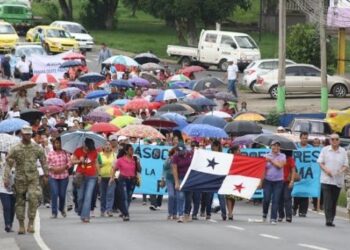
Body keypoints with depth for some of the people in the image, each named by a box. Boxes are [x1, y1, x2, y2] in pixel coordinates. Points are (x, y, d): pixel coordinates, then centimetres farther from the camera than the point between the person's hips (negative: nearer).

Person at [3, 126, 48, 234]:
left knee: (33, 198, -17)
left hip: (33, 178, 0)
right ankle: (21, 225, 12)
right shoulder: (15, 149, -2)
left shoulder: (37, 148, 3)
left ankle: (31, 223, -12)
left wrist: (46, 173, 17)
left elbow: (43, 161, 15)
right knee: (20, 201, 4)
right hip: (20, 179, 0)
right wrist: (6, 178, -10)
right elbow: (8, 164, -3)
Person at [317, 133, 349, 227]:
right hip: (326, 179, -2)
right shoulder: (325, 150, 3)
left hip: (338, 180, 2)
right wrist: (326, 169, -15)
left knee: (334, 202, 7)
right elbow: (320, 163, 4)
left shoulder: (343, 151, 6)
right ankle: (328, 220, -17)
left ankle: (331, 220, 15)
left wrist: (342, 170, -15)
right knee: (327, 201, -12)